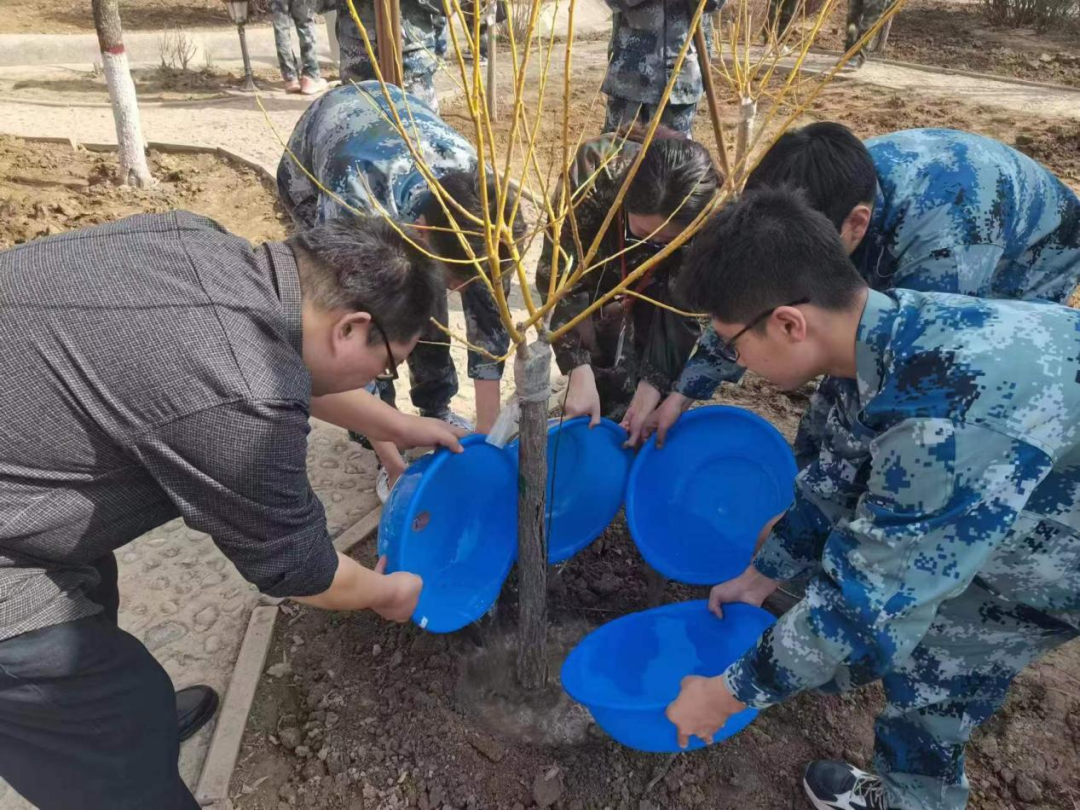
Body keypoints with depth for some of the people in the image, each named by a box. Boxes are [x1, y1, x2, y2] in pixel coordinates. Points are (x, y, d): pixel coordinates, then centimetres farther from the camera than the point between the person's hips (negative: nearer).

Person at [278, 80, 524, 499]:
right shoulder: (353, 214, -46)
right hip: (313, 176, -3)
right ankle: (384, 458, -2)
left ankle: (437, 410, 15)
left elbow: (489, 319, -24)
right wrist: (395, 466, -33)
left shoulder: (479, 203, -34)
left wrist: (488, 436, -23)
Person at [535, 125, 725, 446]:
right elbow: (557, 277, -33)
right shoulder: (594, 173, -38)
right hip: (598, 264, -1)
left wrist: (653, 385, -31)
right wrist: (580, 370, -40)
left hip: (656, 284, 2)